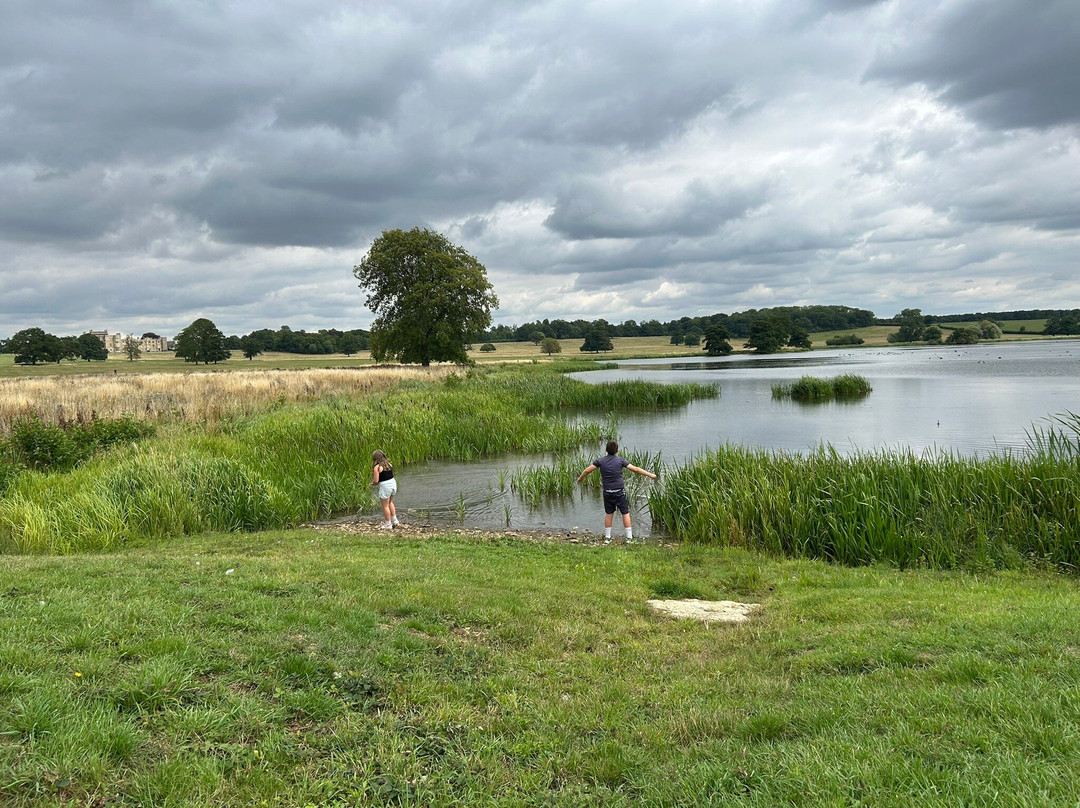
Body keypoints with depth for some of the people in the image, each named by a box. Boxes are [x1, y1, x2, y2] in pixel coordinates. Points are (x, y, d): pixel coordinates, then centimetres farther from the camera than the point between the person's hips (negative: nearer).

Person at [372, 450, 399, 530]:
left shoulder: (377, 467, -13)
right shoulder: (388, 464, 8)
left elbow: (376, 481, -15)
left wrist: (372, 483, 8)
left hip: (385, 486, -7)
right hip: (393, 483, 7)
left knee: (385, 506, 8)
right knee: (390, 502, 28)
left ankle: (388, 525, 16)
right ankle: (394, 520, 32)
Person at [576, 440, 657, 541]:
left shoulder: (600, 461, -1)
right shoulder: (620, 460, -7)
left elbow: (587, 471, 4)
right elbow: (636, 470, -7)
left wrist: (580, 478, 23)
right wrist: (650, 475, 0)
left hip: (607, 492, 2)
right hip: (619, 492, -2)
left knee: (608, 513, 14)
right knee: (625, 513, 5)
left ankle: (607, 536, 18)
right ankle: (629, 536, 4)